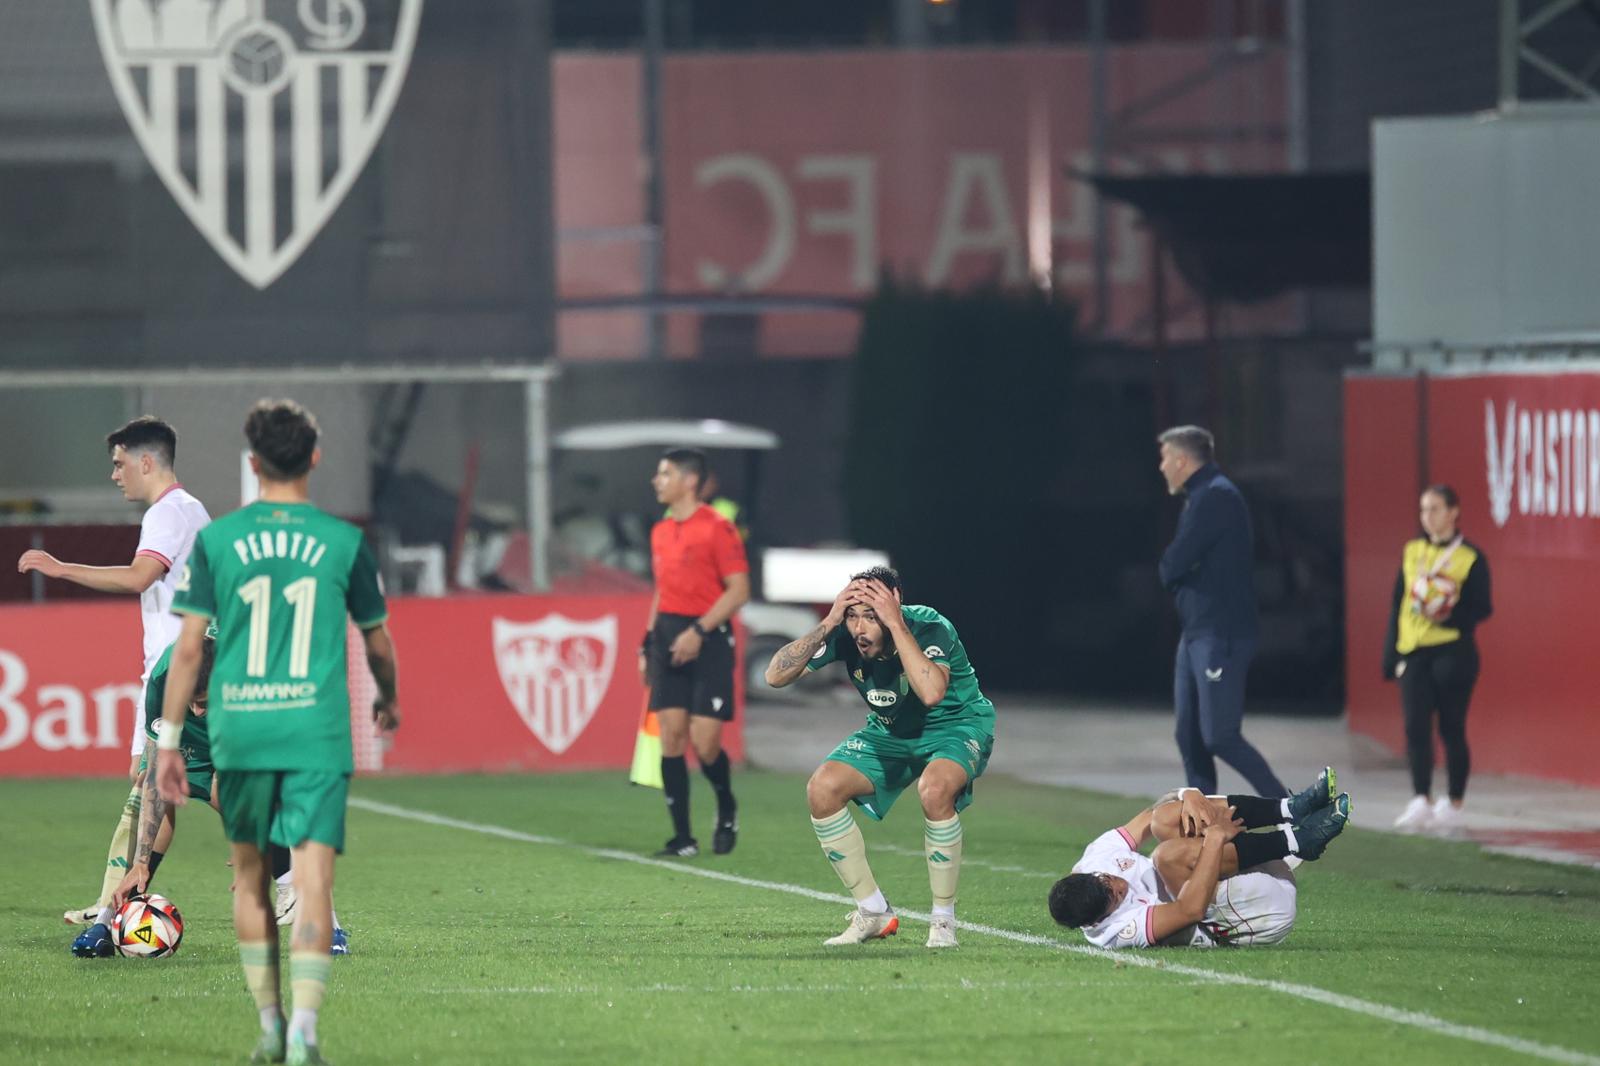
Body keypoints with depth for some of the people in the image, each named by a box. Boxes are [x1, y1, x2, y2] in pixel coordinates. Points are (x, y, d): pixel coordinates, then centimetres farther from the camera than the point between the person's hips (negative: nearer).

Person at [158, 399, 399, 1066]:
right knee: (313, 881, -5)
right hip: (318, 734, -1)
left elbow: (188, 647, 0)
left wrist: (169, 740, 7)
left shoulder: (215, 540, 1)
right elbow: (377, 642, 13)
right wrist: (388, 700, 33)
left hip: (239, 733, 1)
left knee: (249, 875, 17)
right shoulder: (344, 542, 1)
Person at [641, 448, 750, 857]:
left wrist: (698, 631, -20)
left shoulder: (717, 529, -9)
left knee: (704, 743, -10)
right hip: (668, 638, 7)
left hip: (708, 640, -7)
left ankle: (727, 811, 19)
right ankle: (682, 838, 2)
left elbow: (739, 590, -13)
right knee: (671, 738, -1)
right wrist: (648, 643, 16)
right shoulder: (661, 532, 14)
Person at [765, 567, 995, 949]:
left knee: (935, 788, -37)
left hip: (956, 727, -5)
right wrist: (828, 624, -31)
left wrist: (896, 625, -44)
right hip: (889, 732, 5)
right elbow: (776, 676, -22)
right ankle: (873, 913, -1)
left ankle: (943, 920, -20)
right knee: (822, 788, -15)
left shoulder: (930, 628, -30)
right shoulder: (844, 635, -17)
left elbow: (931, 693, -49)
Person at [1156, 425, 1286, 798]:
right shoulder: (1202, 497, 17)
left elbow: (1172, 566, -18)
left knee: (1220, 737, -11)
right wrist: (1175, 572, -2)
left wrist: (1170, 571, 2)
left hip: (1219, 636, -10)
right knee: (1190, 739, 9)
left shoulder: (1215, 497, -15)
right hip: (1197, 635, 10)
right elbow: (1175, 569, 18)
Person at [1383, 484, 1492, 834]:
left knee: (1451, 729, 2)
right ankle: (1421, 801, -12)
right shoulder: (1412, 552, 12)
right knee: (1416, 726, -9)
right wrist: (1391, 655, 8)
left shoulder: (1471, 557, -1)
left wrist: (1450, 615, -22)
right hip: (1414, 652, 4)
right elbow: (1397, 605, 13)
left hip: (1453, 655, -4)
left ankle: (1453, 805, 12)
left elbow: (1482, 608, -4)